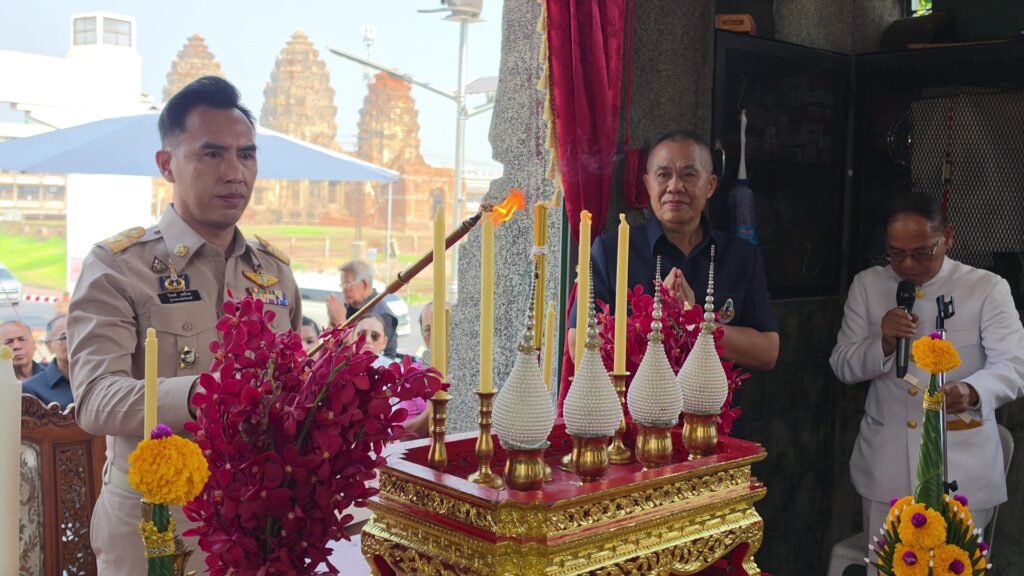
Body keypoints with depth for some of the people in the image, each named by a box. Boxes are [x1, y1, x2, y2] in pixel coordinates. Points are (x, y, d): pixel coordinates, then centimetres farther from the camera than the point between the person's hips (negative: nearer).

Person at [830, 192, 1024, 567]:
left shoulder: (988, 289, -4)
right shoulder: (867, 285, 4)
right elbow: (842, 367, 3)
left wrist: (971, 391, -35)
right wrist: (883, 342, -18)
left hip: (961, 466, -2)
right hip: (885, 462, 3)